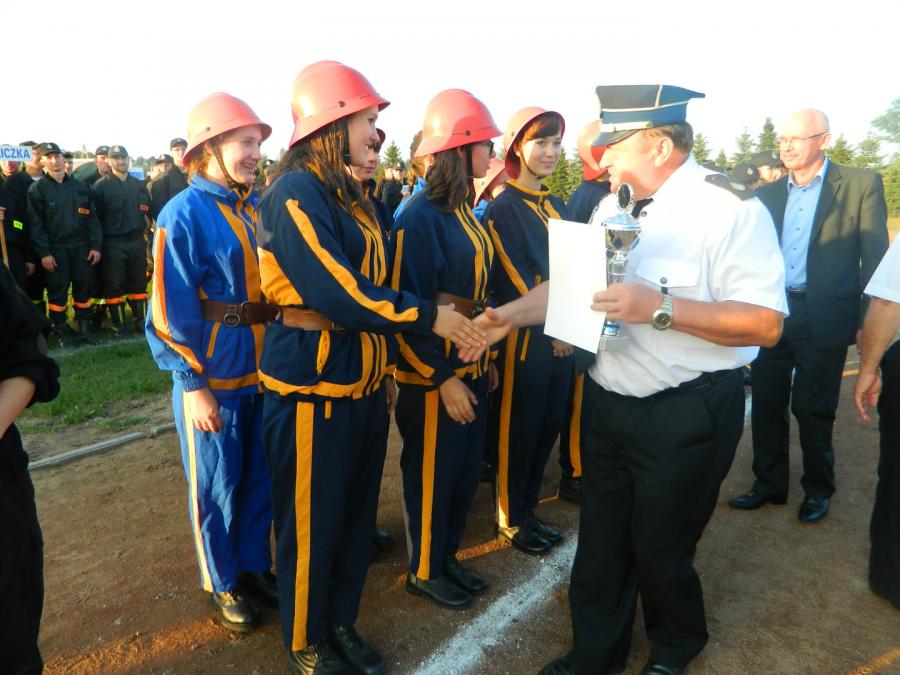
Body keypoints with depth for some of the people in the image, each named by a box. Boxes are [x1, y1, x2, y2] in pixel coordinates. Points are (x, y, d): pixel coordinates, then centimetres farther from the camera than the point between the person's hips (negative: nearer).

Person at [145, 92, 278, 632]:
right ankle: (224, 583, 32)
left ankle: (256, 565, 37)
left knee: (260, 476, 16)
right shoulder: (184, 214, -11)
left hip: (265, 369, 5)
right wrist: (194, 385, -14)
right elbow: (172, 311, -12)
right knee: (217, 485, 11)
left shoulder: (258, 208, 5)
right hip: (213, 375, -5)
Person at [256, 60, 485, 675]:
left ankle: (342, 622, 38)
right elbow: (339, 295, -23)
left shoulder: (350, 196, 12)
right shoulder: (294, 195, -15)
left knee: (358, 513, 18)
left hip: (364, 381, 8)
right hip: (313, 382, -8)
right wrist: (427, 316, -16)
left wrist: (388, 366, 14)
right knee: (312, 524, 9)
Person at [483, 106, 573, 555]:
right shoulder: (502, 209, -9)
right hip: (525, 337, -7)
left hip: (560, 336, 7)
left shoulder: (557, 206, 13)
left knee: (548, 427, 13)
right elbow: (513, 281, -14)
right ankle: (509, 519, 23)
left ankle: (528, 510, 30)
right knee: (517, 431, 5)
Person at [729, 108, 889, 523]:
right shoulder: (768, 195, 10)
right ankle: (769, 484, 26)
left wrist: (868, 321, -10)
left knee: (812, 409, 7)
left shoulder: (861, 185, -2)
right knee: (766, 406, 9)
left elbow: (874, 258, -5)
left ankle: (818, 489, 27)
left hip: (823, 317, -4)